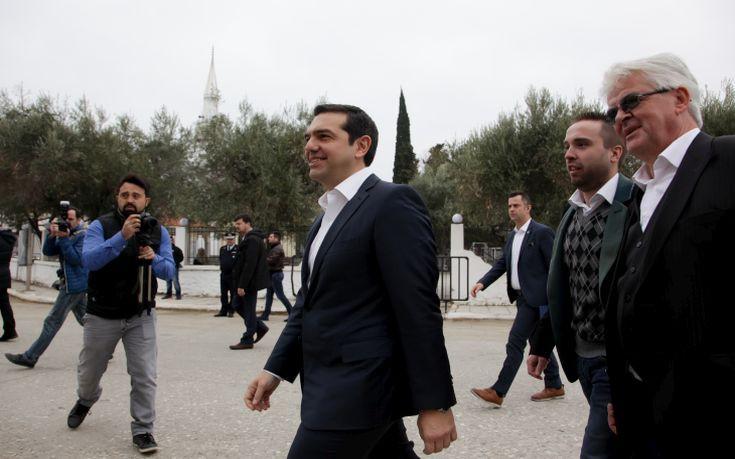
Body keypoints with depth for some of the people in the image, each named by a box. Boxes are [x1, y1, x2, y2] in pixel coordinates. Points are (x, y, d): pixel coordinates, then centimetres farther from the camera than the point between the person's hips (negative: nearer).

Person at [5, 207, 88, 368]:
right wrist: (52, 235, -9)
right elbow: (47, 251, 7)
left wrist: (64, 239, -21)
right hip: (70, 283, 9)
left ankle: (30, 357, 0)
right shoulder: (65, 233, 14)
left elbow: (76, 259, -20)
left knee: (53, 321, -5)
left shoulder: (83, 235, -11)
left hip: (73, 285, -9)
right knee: (84, 319, 13)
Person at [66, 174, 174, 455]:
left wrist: (153, 258, -24)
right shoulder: (100, 226, -9)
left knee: (144, 376, -7)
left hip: (141, 317, 0)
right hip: (102, 315, 0)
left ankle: (143, 430, 8)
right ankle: (85, 401, 51)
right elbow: (89, 260, -24)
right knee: (89, 372, 19)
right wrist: (122, 236, -35)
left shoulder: (158, 231, 0)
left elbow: (169, 272, -3)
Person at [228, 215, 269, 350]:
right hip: (246, 282, 10)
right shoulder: (247, 239, 16)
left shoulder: (252, 240, -18)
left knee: (248, 310, -2)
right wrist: (239, 284, 17)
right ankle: (260, 327, 24)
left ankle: (247, 341, 7)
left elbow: (249, 265, -24)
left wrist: (242, 285, -24)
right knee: (237, 305, 16)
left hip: (250, 282, -10)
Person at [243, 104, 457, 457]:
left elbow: (419, 309, -18)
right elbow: (309, 301, 19)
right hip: (334, 387, 8)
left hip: (358, 391, -8)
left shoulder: (393, 202, -13)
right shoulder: (326, 216, 16)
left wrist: (434, 403, -18)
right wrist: (275, 369, 11)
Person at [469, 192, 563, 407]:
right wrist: (482, 282, -3)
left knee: (515, 342, -11)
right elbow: (501, 263, 12)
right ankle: (554, 386, 28)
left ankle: (498, 392, -10)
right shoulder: (512, 236, 14)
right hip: (523, 297, 9)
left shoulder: (542, 233, -10)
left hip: (535, 298, -9)